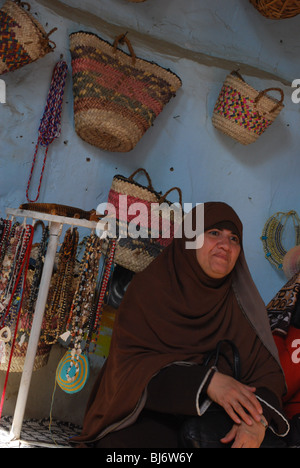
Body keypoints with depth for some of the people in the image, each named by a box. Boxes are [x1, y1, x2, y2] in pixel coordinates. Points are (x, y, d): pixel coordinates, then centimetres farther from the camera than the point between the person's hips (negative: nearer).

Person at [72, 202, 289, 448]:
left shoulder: (241, 301, 4)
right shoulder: (149, 287, -5)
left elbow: (267, 368, 0)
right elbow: (130, 361, -13)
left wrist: (257, 419, -22)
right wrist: (207, 380, -24)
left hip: (210, 416, 3)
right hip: (149, 415, -2)